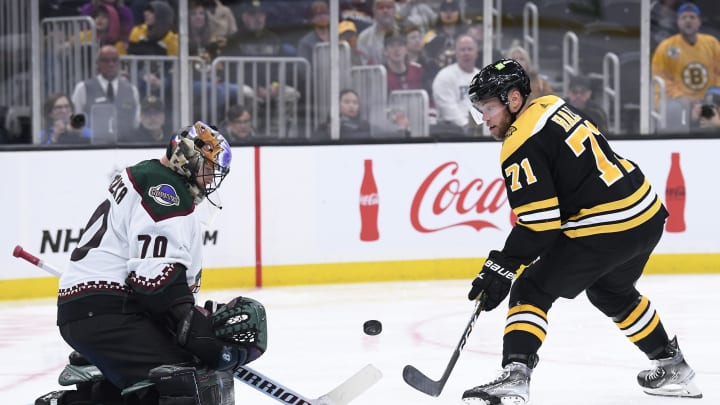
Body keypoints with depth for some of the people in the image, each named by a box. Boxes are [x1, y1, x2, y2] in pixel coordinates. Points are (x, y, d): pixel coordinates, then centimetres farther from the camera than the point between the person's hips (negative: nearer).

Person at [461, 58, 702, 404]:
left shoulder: (521, 147, -14)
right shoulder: (552, 105, 11)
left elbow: (538, 223, -19)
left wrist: (501, 267, -15)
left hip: (604, 230, -9)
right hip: (647, 214, 9)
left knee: (531, 293, -1)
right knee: (611, 292, 33)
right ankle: (672, 367, 42)